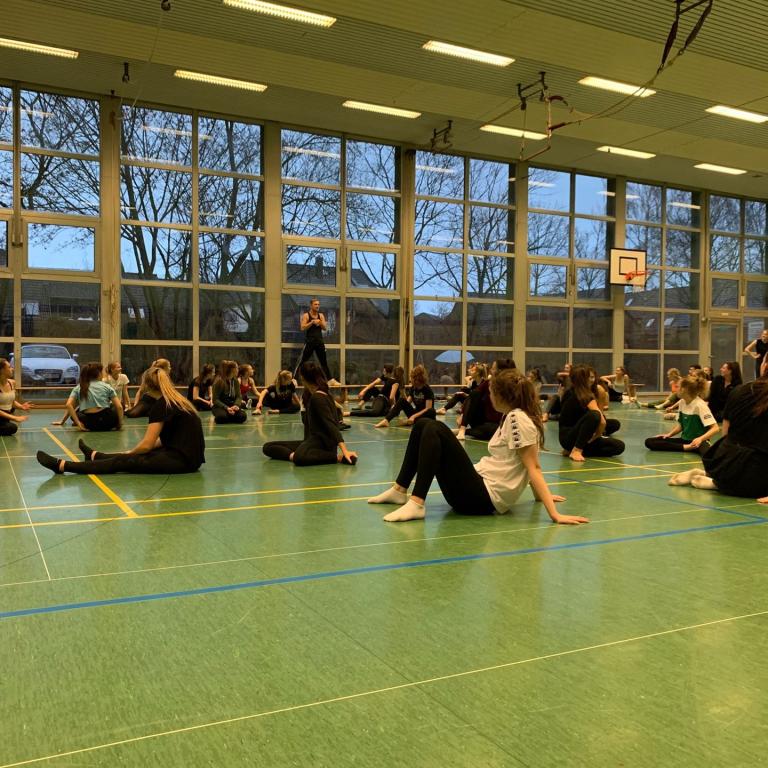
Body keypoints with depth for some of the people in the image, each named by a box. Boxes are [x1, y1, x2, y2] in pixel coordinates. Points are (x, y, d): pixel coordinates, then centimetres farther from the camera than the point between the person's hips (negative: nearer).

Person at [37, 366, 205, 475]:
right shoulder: (178, 400, 16)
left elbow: (147, 444, -10)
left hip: (181, 460, -8)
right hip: (188, 455, 8)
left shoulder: (161, 405, -11)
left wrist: (129, 453, 9)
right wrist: (131, 452, 20)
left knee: (124, 462, -5)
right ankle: (95, 455, 44)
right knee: (136, 455, 24)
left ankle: (62, 465, -1)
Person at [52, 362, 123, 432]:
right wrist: (120, 424, 10)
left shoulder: (78, 388, 14)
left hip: (89, 423, 2)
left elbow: (69, 405, -2)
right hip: (107, 422, -1)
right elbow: (119, 407, 1)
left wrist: (78, 423, -2)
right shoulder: (106, 386, 11)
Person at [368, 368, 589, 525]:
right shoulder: (511, 416, 14)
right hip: (480, 487, 10)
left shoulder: (518, 419, -15)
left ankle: (416, 503, -26)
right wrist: (540, 495, 25)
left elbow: (533, 468, -18)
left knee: (435, 430, -23)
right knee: (423, 425, 8)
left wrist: (554, 514, -22)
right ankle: (400, 491, 8)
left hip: (483, 498, -10)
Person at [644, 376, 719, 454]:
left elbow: (715, 428, -20)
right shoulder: (682, 402, 6)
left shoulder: (700, 405, -15)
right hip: (684, 440, 9)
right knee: (649, 442, -13)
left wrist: (700, 438, -34)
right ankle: (685, 447, -16)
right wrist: (669, 434, 5)